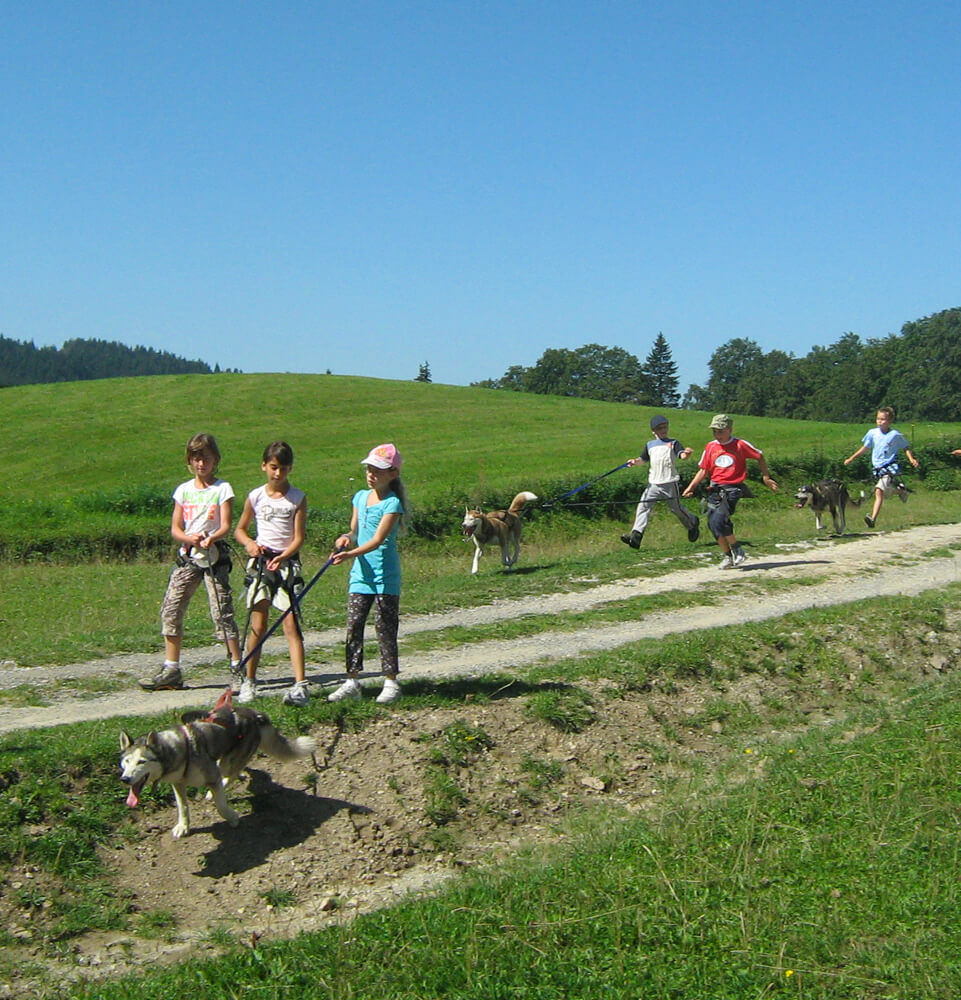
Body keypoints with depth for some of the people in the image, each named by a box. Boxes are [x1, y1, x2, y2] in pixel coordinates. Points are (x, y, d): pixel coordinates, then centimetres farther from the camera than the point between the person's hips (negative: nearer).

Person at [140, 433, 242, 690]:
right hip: (187, 556, 4)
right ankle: (171, 670, 8)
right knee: (170, 610, 0)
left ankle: (238, 666, -1)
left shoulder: (222, 488, 0)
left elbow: (225, 526, -8)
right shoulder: (183, 490, 11)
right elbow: (175, 528, 8)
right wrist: (190, 538, -14)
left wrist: (211, 538, -29)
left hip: (214, 556, -4)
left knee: (222, 611, -9)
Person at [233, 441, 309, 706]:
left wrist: (282, 557, -24)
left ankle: (300, 685, -14)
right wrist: (249, 543, -7)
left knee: (291, 625, -9)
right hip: (260, 562, 2)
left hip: (287, 563, -2)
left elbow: (298, 538, -6)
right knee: (258, 627, 5)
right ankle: (249, 681, 17)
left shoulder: (298, 498, -1)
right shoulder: (255, 497, 5)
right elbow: (239, 529, 16)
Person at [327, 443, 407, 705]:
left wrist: (351, 554, -33)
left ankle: (391, 682, 8)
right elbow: (355, 532, 13)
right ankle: (352, 681, 11)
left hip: (385, 576, -6)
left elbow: (378, 539, -19)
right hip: (360, 573, 6)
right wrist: (346, 538, -11)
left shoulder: (392, 503, -10)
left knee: (385, 628, -1)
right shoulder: (360, 497, 11)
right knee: (353, 626, 4)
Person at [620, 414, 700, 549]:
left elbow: (682, 455, -14)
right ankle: (636, 535, -12)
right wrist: (634, 461, -3)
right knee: (643, 506, -8)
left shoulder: (673, 443, 1)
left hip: (669, 483, -4)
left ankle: (693, 524, 34)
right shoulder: (649, 445, 15)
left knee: (676, 508, 7)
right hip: (653, 483, 4)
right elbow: (642, 459, 20)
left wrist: (687, 453, -38)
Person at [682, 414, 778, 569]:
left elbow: (760, 457, 9)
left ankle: (737, 550, -1)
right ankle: (728, 557, 18)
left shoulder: (740, 444, -4)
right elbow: (703, 470, 13)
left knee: (719, 520, -22)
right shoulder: (710, 447, 8)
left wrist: (766, 477, 10)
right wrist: (690, 487, 3)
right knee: (713, 524, 1)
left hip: (733, 489, -5)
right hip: (715, 490, 5)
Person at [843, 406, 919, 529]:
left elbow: (906, 448, 7)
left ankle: (873, 518, -27)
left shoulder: (895, 435, -5)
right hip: (878, 468, 6)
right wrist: (851, 459, 16)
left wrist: (911, 459, -10)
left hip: (890, 467, -6)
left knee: (879, 491, -22)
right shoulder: (872, 433, 6)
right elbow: (864, 448, 17)